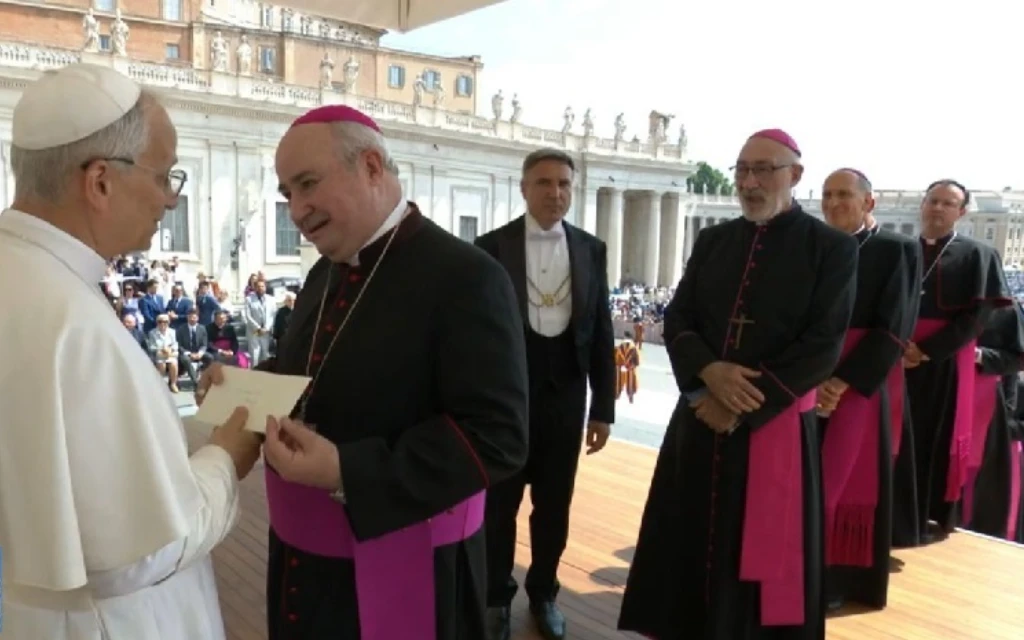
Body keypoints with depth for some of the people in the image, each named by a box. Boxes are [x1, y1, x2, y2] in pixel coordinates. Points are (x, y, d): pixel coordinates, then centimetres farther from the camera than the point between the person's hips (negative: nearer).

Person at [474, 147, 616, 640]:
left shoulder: (591, 249, 4)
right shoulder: (491, 247, -4)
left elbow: (601, 332, 5)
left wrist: (602, 407, 3)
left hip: (565, 396, 2)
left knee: (554, 506, 13)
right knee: (499, 504, 10)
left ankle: (543, 593, 32)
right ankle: (496, 598, 28)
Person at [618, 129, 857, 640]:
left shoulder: (832, 248, -4)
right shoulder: (711, 241, 8)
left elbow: (823, 347, -11)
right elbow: (676, 319, 4)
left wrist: (742, 408, -14)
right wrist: (709, 371, -16)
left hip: (777, 423, -3)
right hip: (701, 415, 4)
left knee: (764, 550, 8)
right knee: (692, 540, 11)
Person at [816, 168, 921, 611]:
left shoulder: (894, 251, -2)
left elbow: (892, 329, -9)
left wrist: (841, 383, -17)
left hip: (857, 386, -4)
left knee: (842, 482, -1)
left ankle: (832, 578, 11)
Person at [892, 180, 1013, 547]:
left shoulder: (977, 255, 4)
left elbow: (978, 315, -6)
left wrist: (926, 350, -14)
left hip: (944, 363, -2)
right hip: (897, 359, 2)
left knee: (937, 440, 2)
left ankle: (930, 520, 14)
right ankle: (896, 519, 11)